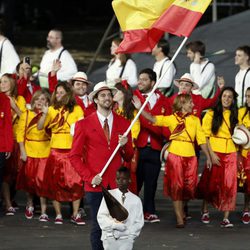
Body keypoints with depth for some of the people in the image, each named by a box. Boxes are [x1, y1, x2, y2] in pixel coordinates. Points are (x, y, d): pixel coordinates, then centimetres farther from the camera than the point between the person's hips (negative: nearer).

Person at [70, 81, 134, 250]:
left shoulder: (124, 124, 11)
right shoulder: (84, 125, 3)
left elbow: (129, 157, 15)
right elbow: (75, 156, 2)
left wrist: (125, 146, -7)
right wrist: (89, 177, -8)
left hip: (117, 185, 2)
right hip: (95, 185, -2)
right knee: (98, 227, -1)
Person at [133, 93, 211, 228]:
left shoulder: (195, 120, 9)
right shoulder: (172, 119, 1)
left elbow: (201, 139, 11)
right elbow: (153, 119, -9)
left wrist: (208, 157, 8)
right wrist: (140, 108, -20)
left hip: (190, 156, 3)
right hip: (175, 155, -3)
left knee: (189, 186, 4)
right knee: (176, 186, -3)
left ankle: (181, 210, 29)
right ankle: (179, 218, 0)